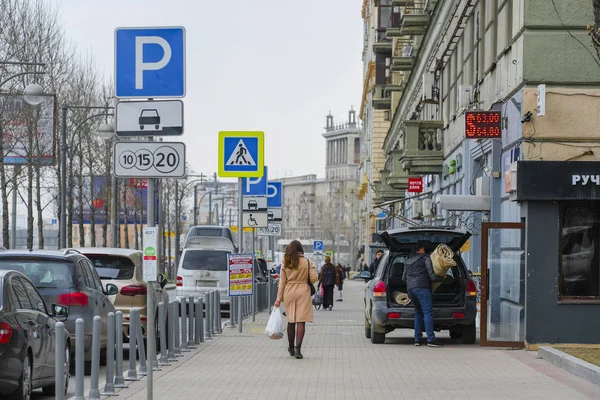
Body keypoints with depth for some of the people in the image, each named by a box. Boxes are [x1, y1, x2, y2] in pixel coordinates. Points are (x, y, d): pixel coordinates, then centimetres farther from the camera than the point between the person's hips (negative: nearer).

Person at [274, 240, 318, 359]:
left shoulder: (285, 263, 1)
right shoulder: (307, 262, -5)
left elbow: (282, 282, 2)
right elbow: (314, 278, -8)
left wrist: (279, 299, 5)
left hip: (289, 292, 3)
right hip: (303, 292, -3)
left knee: (291, 321, 14)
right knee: (301, 321, -4)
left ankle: (291, 348, 25)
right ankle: (298, 348, -14)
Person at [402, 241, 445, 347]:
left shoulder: (407, 261, 23)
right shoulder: (426, 259, 2)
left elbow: (404, 278, 28)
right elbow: (432, 276, -3)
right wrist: (442, 278, 15)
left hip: (410, 289, 7)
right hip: (422, 288, -7)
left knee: (418, 313, 15)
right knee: (428, 313, -11)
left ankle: (417, 339, 8)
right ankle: (431, 340, -20)